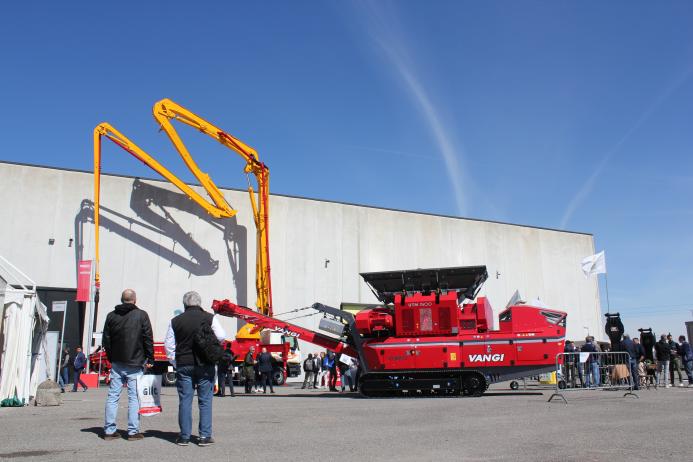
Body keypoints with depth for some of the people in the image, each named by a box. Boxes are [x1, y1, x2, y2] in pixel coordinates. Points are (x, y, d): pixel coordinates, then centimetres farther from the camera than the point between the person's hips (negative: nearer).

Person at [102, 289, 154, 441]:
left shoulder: (111, 316, 6)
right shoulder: (141, 315, -5)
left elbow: (106, 340, 10)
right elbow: (148, 339, -6)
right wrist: (150, 359, 0)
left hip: (117, 364, 4)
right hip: (135, 364, -3)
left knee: (112, 397, 8)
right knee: (134, 397, 0)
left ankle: (109, 431, 10)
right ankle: (133, 431, 0)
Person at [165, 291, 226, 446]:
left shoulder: (175, 321, 4)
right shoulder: (210, 318, -3)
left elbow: (168, 345, 6)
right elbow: (221, 337, -9)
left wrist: (175, 364, 13)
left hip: (184, 365, 1)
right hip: (205, 365, -1)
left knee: (185, 401, 7)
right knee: (205, 401, 5)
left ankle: (184, 436, 10)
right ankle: (205, 436, 5)